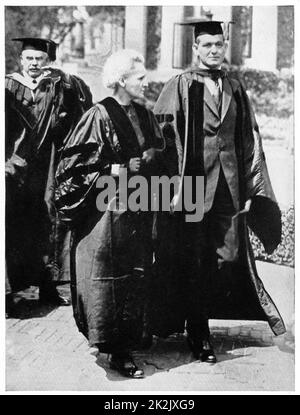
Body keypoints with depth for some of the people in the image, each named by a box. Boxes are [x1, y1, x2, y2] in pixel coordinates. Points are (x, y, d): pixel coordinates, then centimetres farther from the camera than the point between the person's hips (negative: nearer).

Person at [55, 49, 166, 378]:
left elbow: (158, 156, 15)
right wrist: (115, 171, -18)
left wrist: (135, 165, -1)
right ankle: (117, 350, 4)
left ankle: (133, 335, 27)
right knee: (112, 281, -3)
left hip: (138, 210, 7)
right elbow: (76, 165, -13)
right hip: (108, 212, -7)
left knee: (137, 276, 13)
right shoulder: (99, 117, -11)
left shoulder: (144, 116, 11)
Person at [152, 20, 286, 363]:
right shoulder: (179, 87, -2)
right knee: (193, 264, 4)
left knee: (230, 260, 7)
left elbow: (250, 142, 11)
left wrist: (250, 190, 6)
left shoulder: (235, 90, 11)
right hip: (192, 189, -4)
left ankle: (202, 321, 25)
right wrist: (173, 186, -15)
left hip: (229, 190, 4)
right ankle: (198, 333, 19)